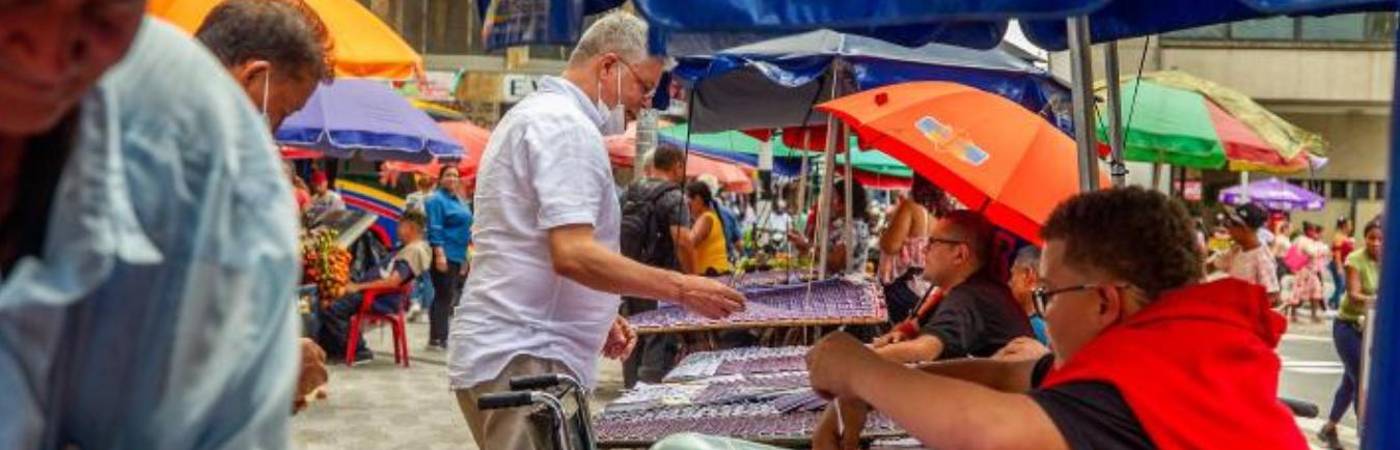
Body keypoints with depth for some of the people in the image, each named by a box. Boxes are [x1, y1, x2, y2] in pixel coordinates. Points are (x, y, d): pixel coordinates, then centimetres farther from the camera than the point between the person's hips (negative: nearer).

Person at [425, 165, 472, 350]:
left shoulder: (458, 201, 18)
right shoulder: (437, 200, -8)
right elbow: (435, 229, -16)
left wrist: (465, 258, 23)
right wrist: (439, 254, -24)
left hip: (458, 256, 9)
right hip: (444, 256, -9)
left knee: (450, 297, 10)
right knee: (443, 296, -8)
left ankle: (442, 337, 15)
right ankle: (436, 339, -5)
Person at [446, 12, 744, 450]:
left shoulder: (536, 114, 19)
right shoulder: (566, 125, -14)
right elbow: (573, 254, -24)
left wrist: (599, 316, 16)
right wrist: (682, 288, -19)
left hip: (505, 350, 11)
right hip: (526, 360, -11)